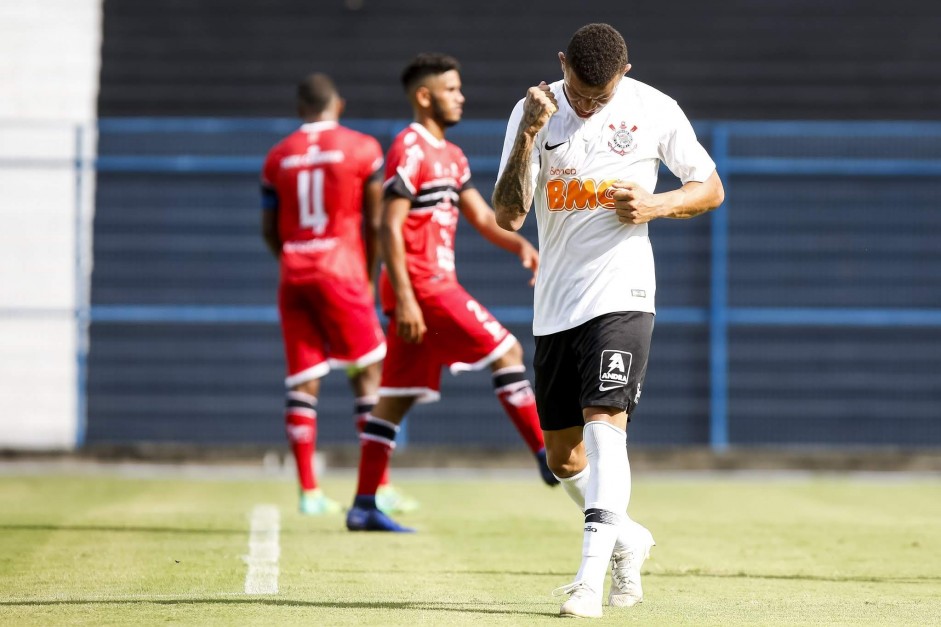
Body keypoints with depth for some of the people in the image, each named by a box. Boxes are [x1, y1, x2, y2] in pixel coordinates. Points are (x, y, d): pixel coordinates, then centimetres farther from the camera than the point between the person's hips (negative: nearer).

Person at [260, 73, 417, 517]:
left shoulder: (278, 158, 8)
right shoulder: (362, 149, 0)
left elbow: (269, 230, 11)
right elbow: (374, 223, 1)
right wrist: (370, 275, 13)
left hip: (293, 276, 3)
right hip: (341, 272, -3)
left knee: (303, 382, 5)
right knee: (368, 375, 2)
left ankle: (308, 492, 4)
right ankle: (380, 487, -2)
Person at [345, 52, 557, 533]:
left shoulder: (450, 156, 18)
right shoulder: (410, 150, -11)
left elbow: (479, 215, 20)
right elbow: (390, 227, -16)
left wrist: (519, 245, 1)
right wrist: (404, 298, -22)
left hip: (435, 284, 10)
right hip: (421, 285, -10)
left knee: (396, 397, 7)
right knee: (506, 352, -8)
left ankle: (363, 507, 7)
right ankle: (551, 460, -5)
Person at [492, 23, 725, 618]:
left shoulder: (656, 111, -4)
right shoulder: (534, 112, -2)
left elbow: (711, 188, 7)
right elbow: (508, 217, -10)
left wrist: (655, 205, -12)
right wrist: (528, 133, -21)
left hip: (621, 294, -4)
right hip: (555, 305, 4)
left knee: (605, 423, -21)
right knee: (563, 455, 10)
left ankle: (590, 577, -25)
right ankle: (627, 539, 35)